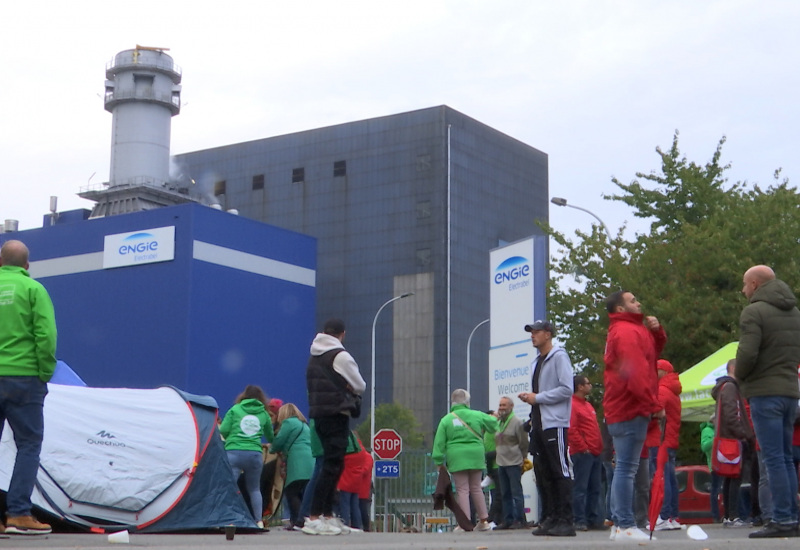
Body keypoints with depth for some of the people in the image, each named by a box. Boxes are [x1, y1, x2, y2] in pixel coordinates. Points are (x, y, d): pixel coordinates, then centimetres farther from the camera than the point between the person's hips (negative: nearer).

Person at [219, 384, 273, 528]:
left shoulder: (235, 409, 8)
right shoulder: (264, 414, 14)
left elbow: (223, 430, 3)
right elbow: (271, 437, 25)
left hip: (234, 453, -2)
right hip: (255, 454, 2)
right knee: (254, 489, 15)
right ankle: (259, 521, 8)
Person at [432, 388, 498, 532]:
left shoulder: (446, 420, -1)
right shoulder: (477, 415, 3)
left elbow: (439, 443, -2)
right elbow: (493, 424, 18)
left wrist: (439, 462, 3)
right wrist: (495, 418, 42)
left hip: (456, 459, -2)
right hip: (475, 457, 3)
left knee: (462, 490, 1)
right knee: (476, 488, 15)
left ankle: (465, 523, -2)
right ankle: (484, 521, 19)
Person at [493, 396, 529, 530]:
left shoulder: (517, 422, -7)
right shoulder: (498, 423, 17)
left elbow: (524, 442, -7)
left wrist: (522, 458, -4)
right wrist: (497, 456, 15)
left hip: (513, 463, -8)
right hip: (501, 463, 8)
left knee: (516, 493, -6)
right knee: (505, 494, 10)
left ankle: (519, 520, -3)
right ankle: (508, 520, 14)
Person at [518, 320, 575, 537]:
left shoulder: (558, 356, -6)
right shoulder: (536, 362, 20)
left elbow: (567, 389, -16)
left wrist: (538, 397, -13)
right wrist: (529, 397, 5)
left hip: (556, 424, -9)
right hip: (538, 425, 9)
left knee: (561, 472, -7)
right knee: (542, 474, 8)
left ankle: (565, 520, -7)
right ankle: (549, 519, 13)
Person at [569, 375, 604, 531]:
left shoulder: (587, 405, 23)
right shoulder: (572, 405, -8)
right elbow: (571, 430, -16)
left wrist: (599, 447, 16)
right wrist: (583, 448, -15)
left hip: (595, 453, 9)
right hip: (582, 453, -9)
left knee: (594, 489, 9)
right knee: (580, 488, -7)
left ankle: (594, 519, 13)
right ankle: (580, 521, -6)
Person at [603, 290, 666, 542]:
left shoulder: (629, 330, 21)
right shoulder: (627, 332, -12)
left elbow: (653, 352, 24)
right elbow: (635, 374, -20)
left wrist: (656, 331, 6)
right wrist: (655, 405, -17)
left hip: (623, 408, 11)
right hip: (630, 409, -11)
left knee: (624, 467, 12)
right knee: (626, 467, -10)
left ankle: (619, 524, 17)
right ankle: (626, 526, -10)